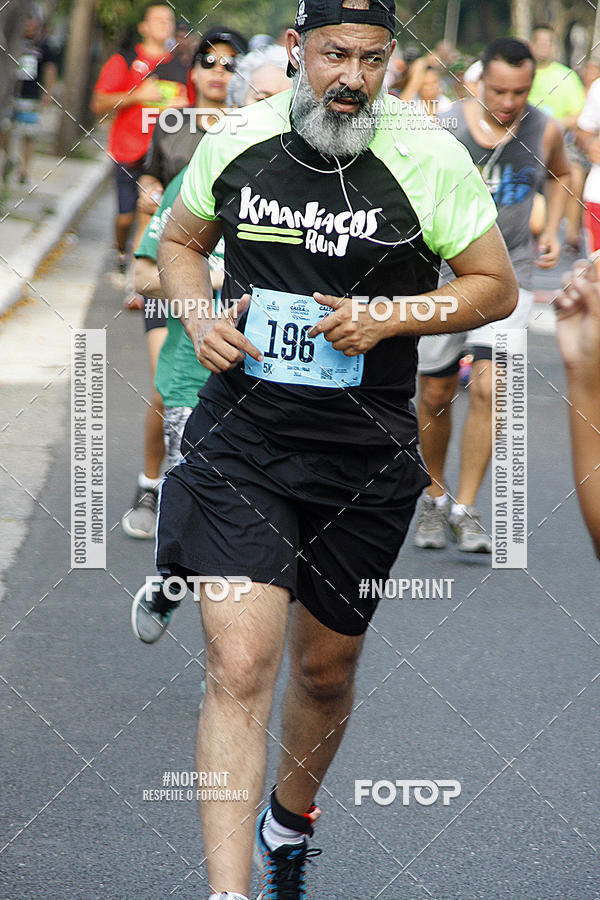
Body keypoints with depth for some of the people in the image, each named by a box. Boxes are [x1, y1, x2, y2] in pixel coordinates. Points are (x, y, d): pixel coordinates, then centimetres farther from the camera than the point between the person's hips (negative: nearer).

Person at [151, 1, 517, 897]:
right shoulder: (236, 142, -1)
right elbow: (180, 241, 17)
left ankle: (291, 822, 46)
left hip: (364, 455, 0)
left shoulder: (430, 159, -8)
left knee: (326, 669, 16)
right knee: (238, 666, -15)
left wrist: (387, 317, -14)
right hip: (239, 442, 0)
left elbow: (496, 287, 1)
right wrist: (201, 317, -3)